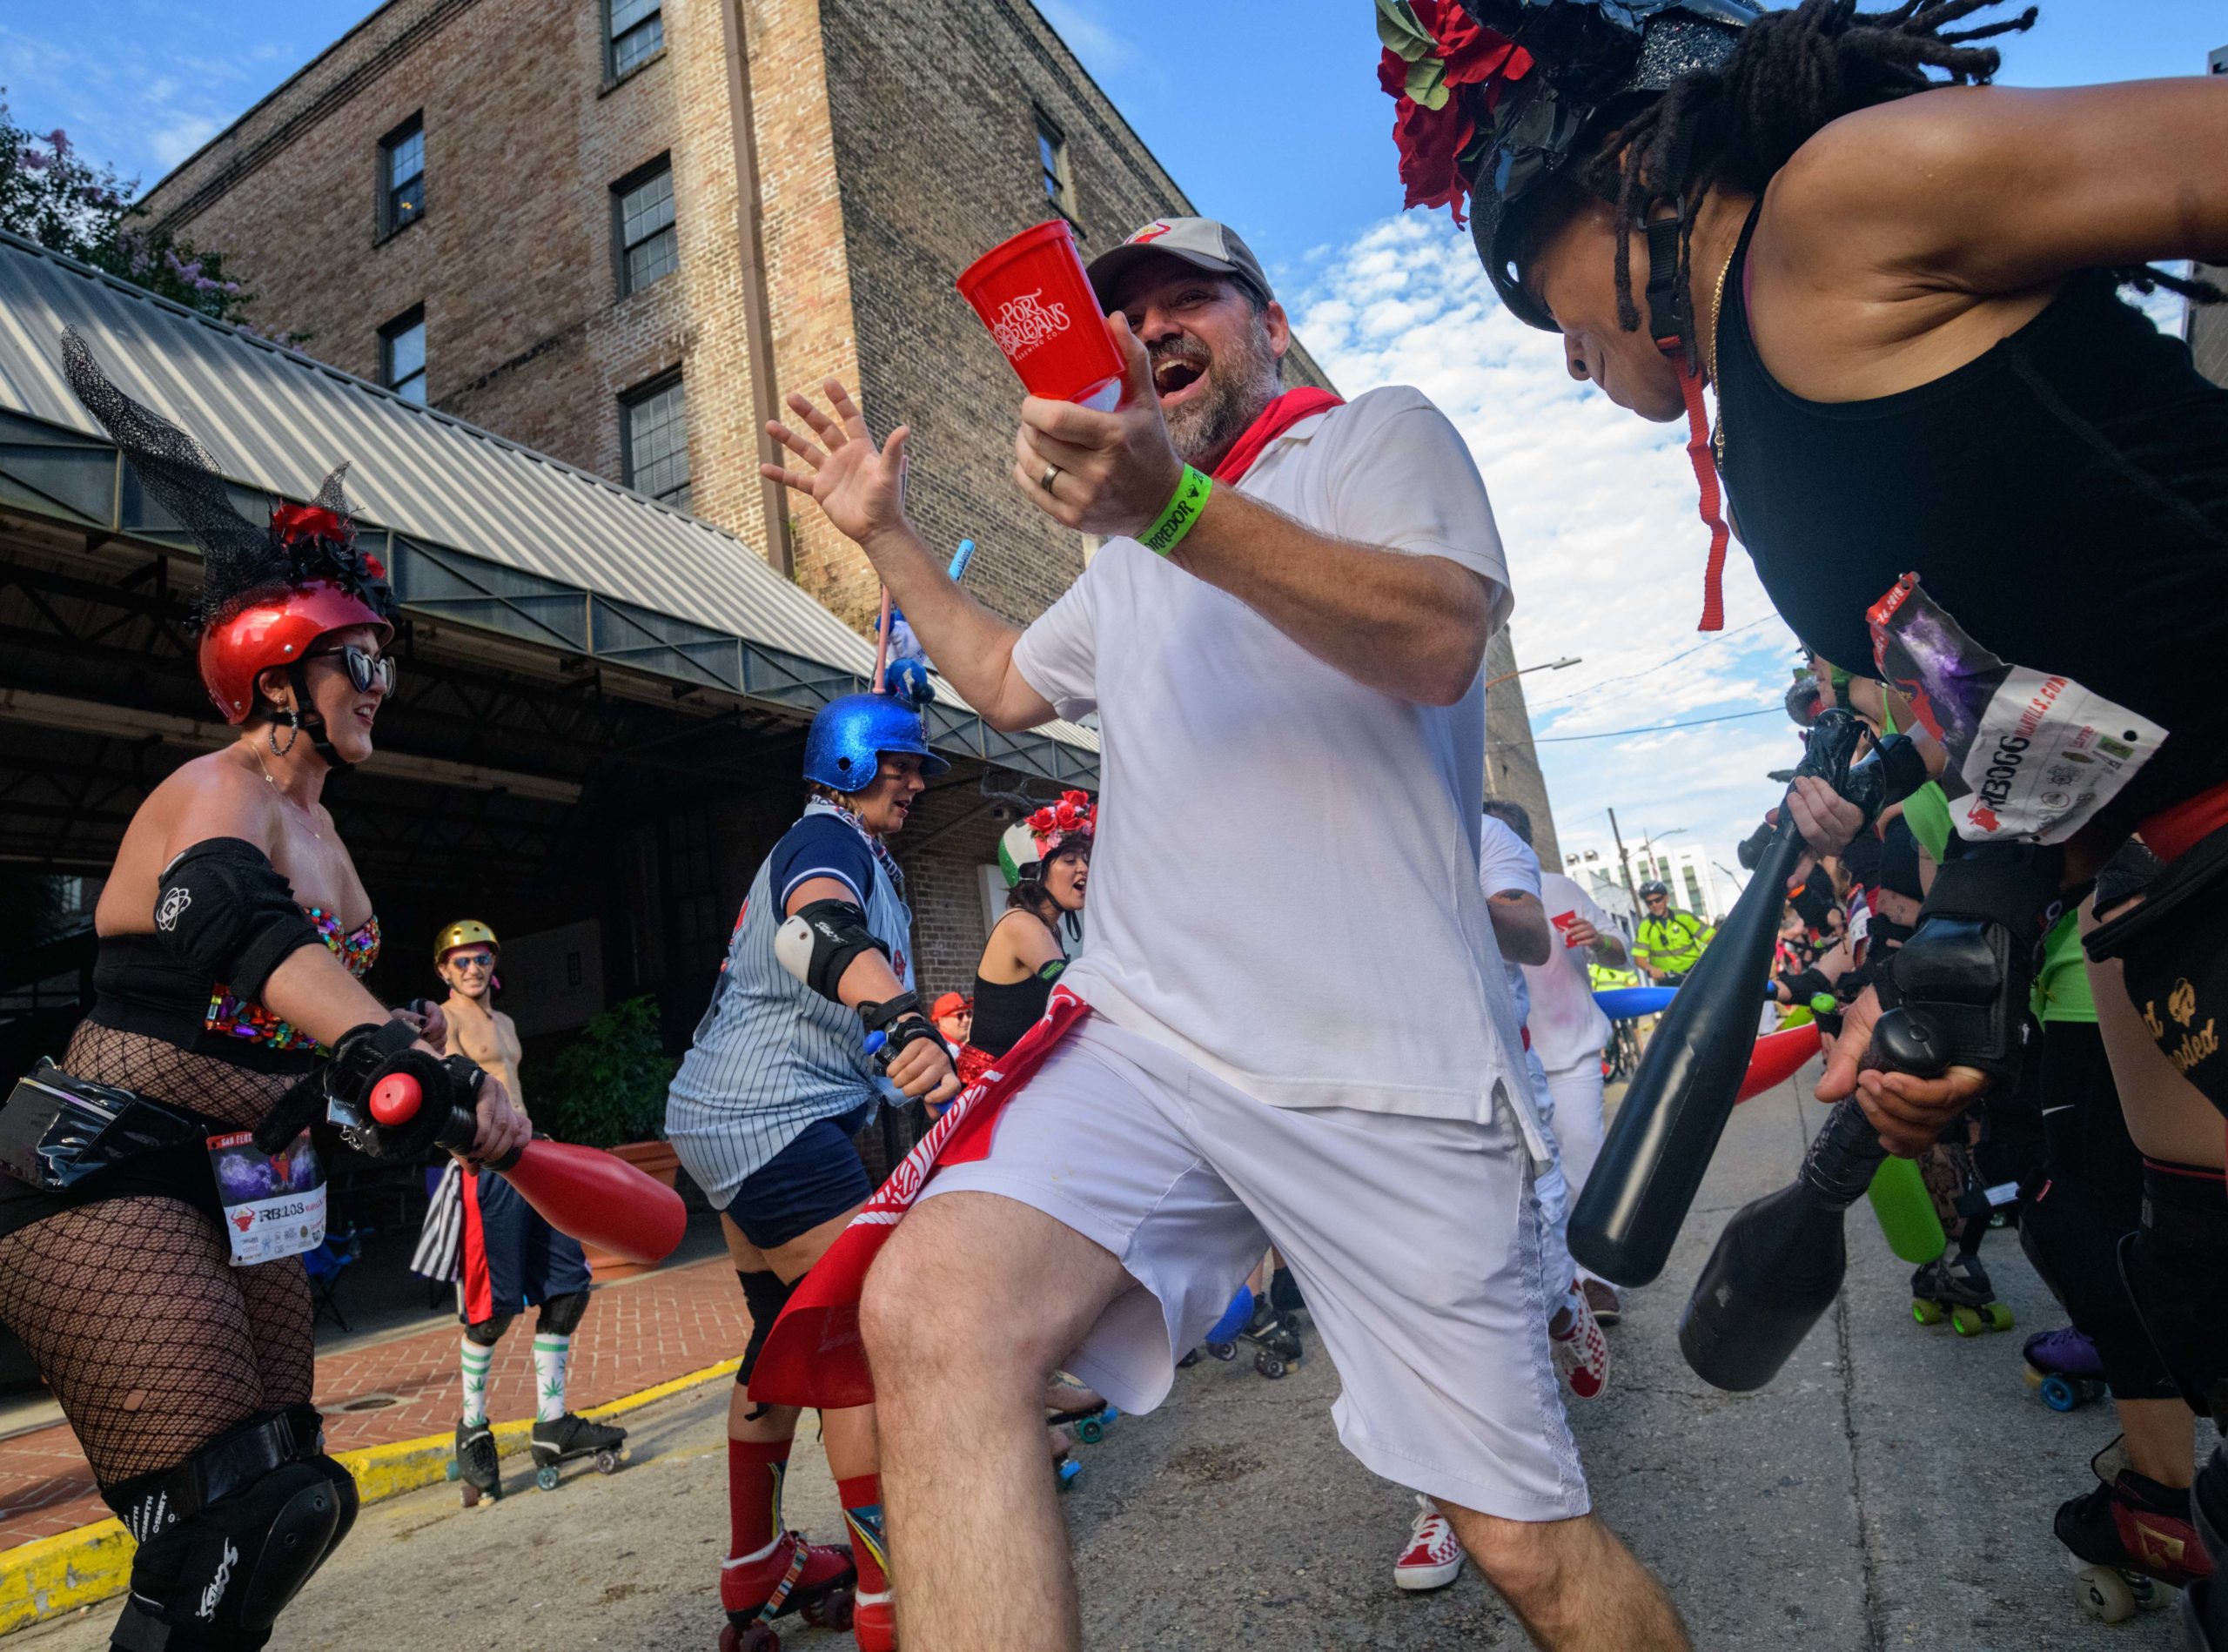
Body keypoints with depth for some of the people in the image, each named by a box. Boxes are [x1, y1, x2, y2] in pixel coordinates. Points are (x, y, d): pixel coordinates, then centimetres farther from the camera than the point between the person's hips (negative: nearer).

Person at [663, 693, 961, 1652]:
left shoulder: (857, 853, 21)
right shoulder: (827, 838, -12)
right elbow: (819, 928, -35)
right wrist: (903, 1022, -53)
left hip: (731, 1119, 11)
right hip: (776, 1121, -11)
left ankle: (757, 1573, 31)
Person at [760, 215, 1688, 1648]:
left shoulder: (1382, 435, 9)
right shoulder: (1132, 556, 28)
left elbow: (1440, 642, -12)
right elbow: (1005, 681, 41)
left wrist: (1174, 506, -23)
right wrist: (888, 534, 33)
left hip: (1382, 1060, -4)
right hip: (1146, 1035, 5)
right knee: (930, 1309, -25)